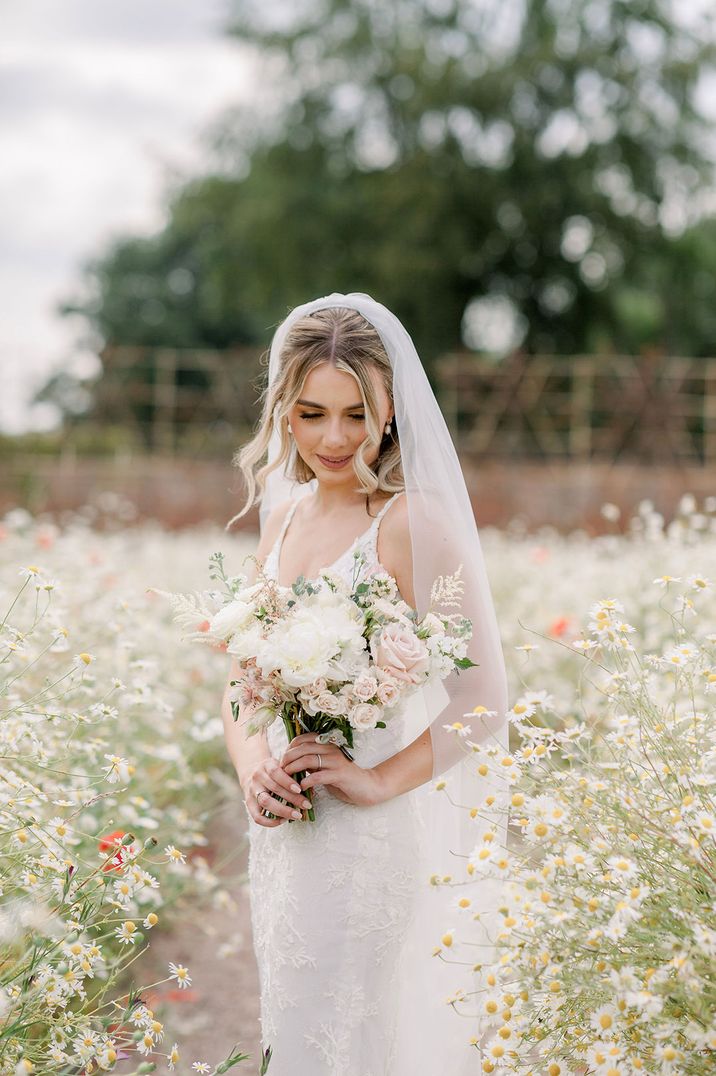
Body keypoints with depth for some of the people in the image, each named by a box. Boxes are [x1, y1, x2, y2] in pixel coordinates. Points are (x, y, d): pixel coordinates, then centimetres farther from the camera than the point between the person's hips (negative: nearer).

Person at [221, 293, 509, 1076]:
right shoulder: (283, 511, 8)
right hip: (281, 831, 7)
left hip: (369, 838, -7)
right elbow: (243, 676, 11)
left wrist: (379, 782, -21)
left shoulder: (412, 522, -15)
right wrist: (251, 765, -7)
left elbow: (484, 702, -17)